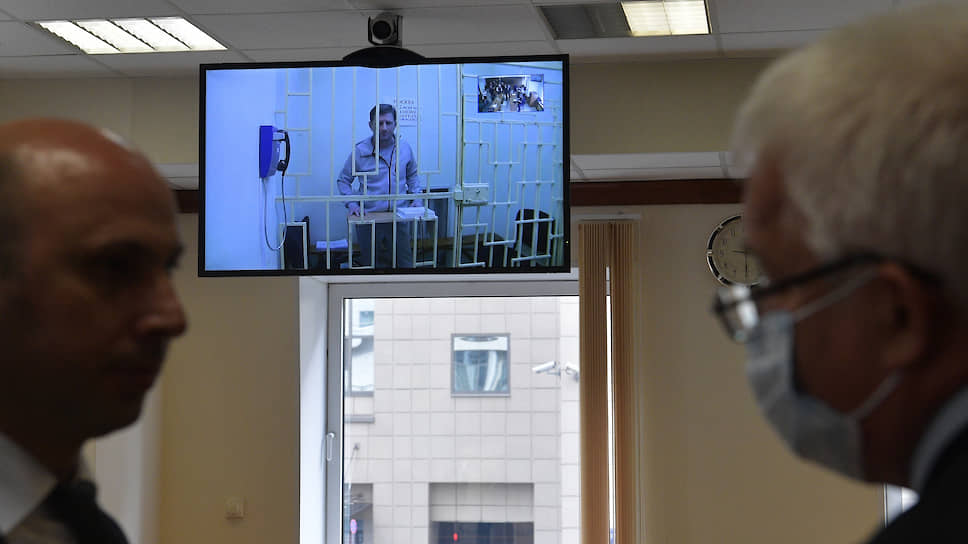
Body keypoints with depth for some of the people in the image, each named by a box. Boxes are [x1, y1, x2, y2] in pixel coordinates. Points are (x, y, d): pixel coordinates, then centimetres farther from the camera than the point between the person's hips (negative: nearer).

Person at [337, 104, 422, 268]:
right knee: (370, 264, 6)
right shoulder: (360, 151, -4)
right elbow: (343, 180, 6)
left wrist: (416, 199, 6)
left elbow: (413, 176, 21)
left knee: (404, 263, 3)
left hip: (399, 218, 2)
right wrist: (351, 203, -7)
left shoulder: (404, 148, 3)